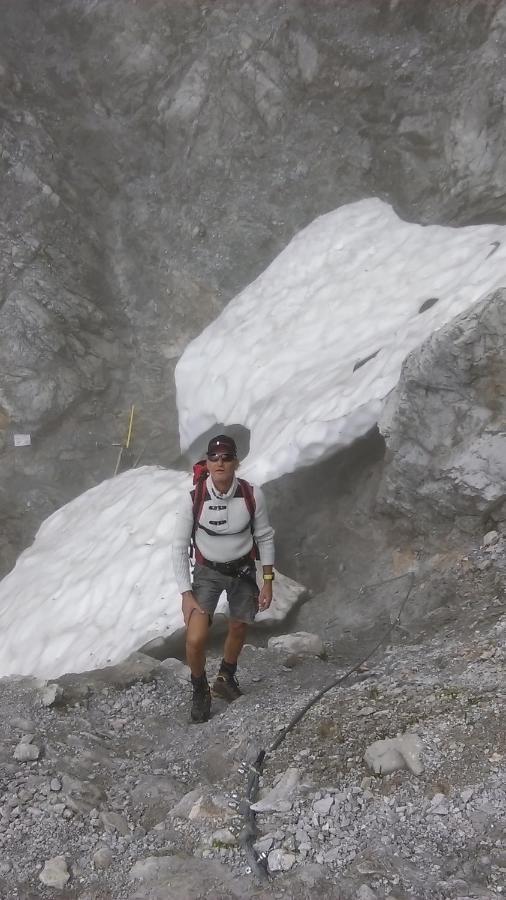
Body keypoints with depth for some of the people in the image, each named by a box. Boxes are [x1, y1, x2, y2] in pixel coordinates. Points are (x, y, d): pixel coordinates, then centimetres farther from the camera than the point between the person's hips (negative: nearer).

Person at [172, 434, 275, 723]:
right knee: (196, 640, -15)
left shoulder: (252, 495, -19)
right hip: (208, 572, -2)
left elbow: (265, 537, -4)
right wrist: (186, 594, -16)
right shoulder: (193, 499, -22)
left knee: (238, 630, 20)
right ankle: (200, 690, 15)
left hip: (243, 570, 2)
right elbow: (180, 548, -13)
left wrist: (268, 582, -3)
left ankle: (225, 679, 49)